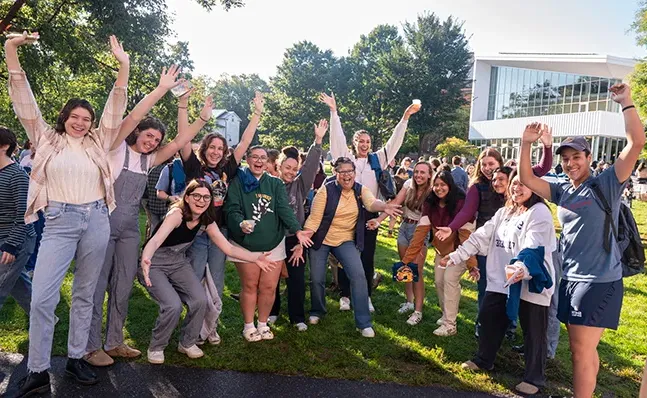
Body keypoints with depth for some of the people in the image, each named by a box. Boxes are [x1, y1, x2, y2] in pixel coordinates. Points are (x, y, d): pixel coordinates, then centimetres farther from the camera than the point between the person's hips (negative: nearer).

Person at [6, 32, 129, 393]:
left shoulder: (98, 143, 11)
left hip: (96, 220, 2)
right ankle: (38, 371, 7)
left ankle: (76, 358, 24)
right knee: (42, 297, -8)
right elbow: (25, 103, 2)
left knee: (85, 294, 10)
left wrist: (124, 66, -6)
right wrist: (12, 53, -8)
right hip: (59, 222, -2)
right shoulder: (47, 140, 9)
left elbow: (116, 109, 4)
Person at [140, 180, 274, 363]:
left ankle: (187, 343, 13)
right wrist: (145, 260, -62)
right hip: (154, 264, -5)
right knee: (173, 306, -23)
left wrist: (255, 258, -11)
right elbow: (155, 240, -42)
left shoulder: (206, 222, -7)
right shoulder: (177, 214, -26)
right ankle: (156, 347, 6)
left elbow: (229, 248, -2)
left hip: (179, 263, 6)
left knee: (200, 300, -14)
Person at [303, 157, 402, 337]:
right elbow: (314, 218, -14)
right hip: (321, 240, -1)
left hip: (346, 241, 2)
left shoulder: (361, 190, -6)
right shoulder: (326, 191, -14)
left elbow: (371, 203, -28)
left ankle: (364, 323, -2)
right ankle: (316, 312, 35)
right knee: (317, 279, 4)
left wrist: (384, 207, -51)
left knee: (358, 275, -13)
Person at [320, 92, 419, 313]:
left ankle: (366, 296, 19)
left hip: (369, 214, 1)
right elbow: (337, 136, 0)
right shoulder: (346, 158, 6)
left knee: (367, 257, 7)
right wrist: (334, 111, -7)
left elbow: (394, 141, 5)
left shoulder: (377, 159, 9)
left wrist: (405, 117, -1)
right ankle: (345, 295, 18)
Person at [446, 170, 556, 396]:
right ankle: (483, 360, 36)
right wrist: (456, 256, 8)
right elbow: (481, 237, 12)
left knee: (533, 332, 5)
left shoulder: (540, 212, -11)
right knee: (489, 319, 15)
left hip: (530, 284, -7)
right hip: (501, 280, 7)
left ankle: (534, 378, 22)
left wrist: (522, 267, -45)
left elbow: (533, 247, -26)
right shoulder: (504, 212, 14)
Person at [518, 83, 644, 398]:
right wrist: (526, 144, -3)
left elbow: (637, 142, -15)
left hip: (599, 281, -6)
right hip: (570, 278, 6)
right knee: (582, 349, 18)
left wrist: (626, 103, -13)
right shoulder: (562, 191, 9)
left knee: (582, 351, -2)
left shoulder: (606, 184, -6)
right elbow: (526, 179, 7)